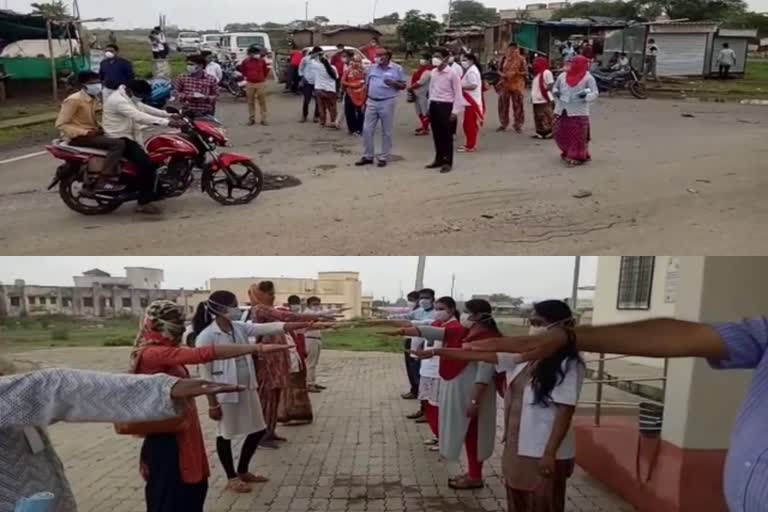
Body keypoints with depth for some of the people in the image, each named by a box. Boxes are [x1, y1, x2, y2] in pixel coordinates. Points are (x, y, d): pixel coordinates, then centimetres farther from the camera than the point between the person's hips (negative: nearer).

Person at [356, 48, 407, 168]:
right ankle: (367, 156, 15)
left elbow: (403, 85, 1)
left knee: (386, 132, 4)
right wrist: (364, 101, 11)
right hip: (372, 102, 4)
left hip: (387, 103, -4)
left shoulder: (397, 68, 0)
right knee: (367, 130, 3)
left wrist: (393, 83, -18)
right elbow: (367, 85, 15)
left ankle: (383, 157, 13)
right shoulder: (372, 68, 11)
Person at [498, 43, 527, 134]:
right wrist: (502, 74, -6)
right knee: (503, 104, 4)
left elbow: (525, 72, -5)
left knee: (517, 105, 0)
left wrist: (515, 73, -19)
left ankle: (518, 125, 7)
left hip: (517, 85, -3)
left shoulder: (521, 59, -2)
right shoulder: (505, 59, 9)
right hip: (505, 84, 4)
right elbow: (501, 70, 16)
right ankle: (503, 124, 15)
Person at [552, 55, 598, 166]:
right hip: (562, 110, 5)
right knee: (561, 134, 10)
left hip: (578, 112, -5)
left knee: (578, 136, -6)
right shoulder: (562, 75, 11)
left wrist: (585, 95, -26)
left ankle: (577, 157, 4)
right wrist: (555, 92, -1)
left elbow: (595, 94, -6)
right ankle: (568, 153, 29)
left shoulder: (588, 78, -2)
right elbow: (555, 88, 22)